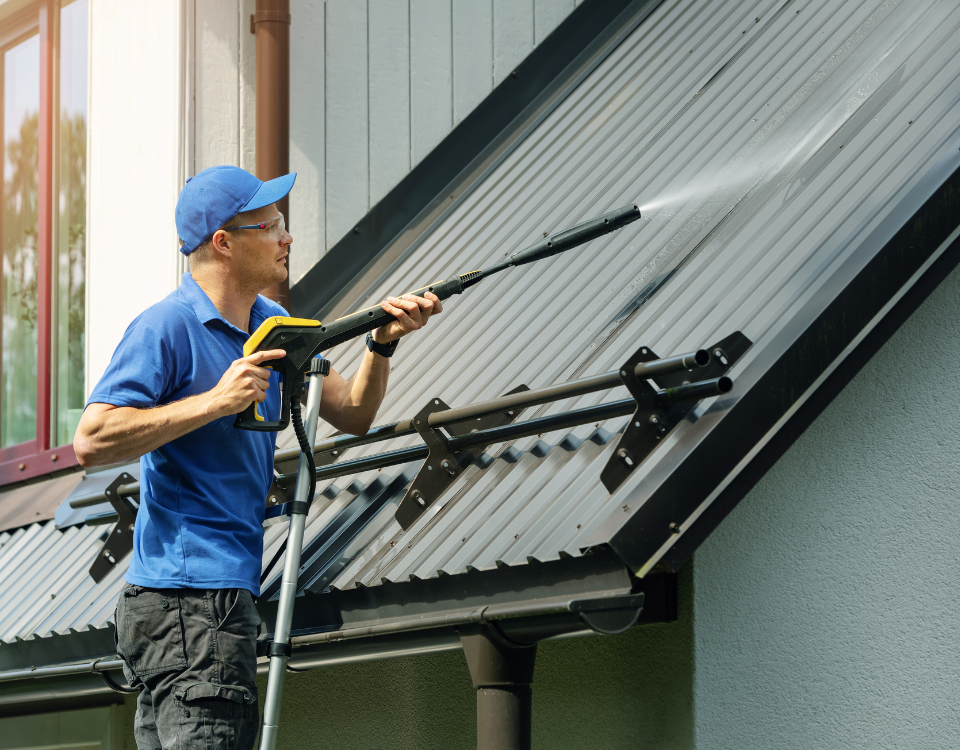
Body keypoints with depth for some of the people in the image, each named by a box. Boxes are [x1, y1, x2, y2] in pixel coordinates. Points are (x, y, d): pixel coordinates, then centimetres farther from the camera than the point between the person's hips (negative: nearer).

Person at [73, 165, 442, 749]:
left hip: (229, 590, 9)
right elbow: (92, 442, -19)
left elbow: (353, 415, 18)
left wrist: (383, 343, -1)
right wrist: (216, 401, -21)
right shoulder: (167, 328, -11)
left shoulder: (271, 325, 15)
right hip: (187, 601, -9)